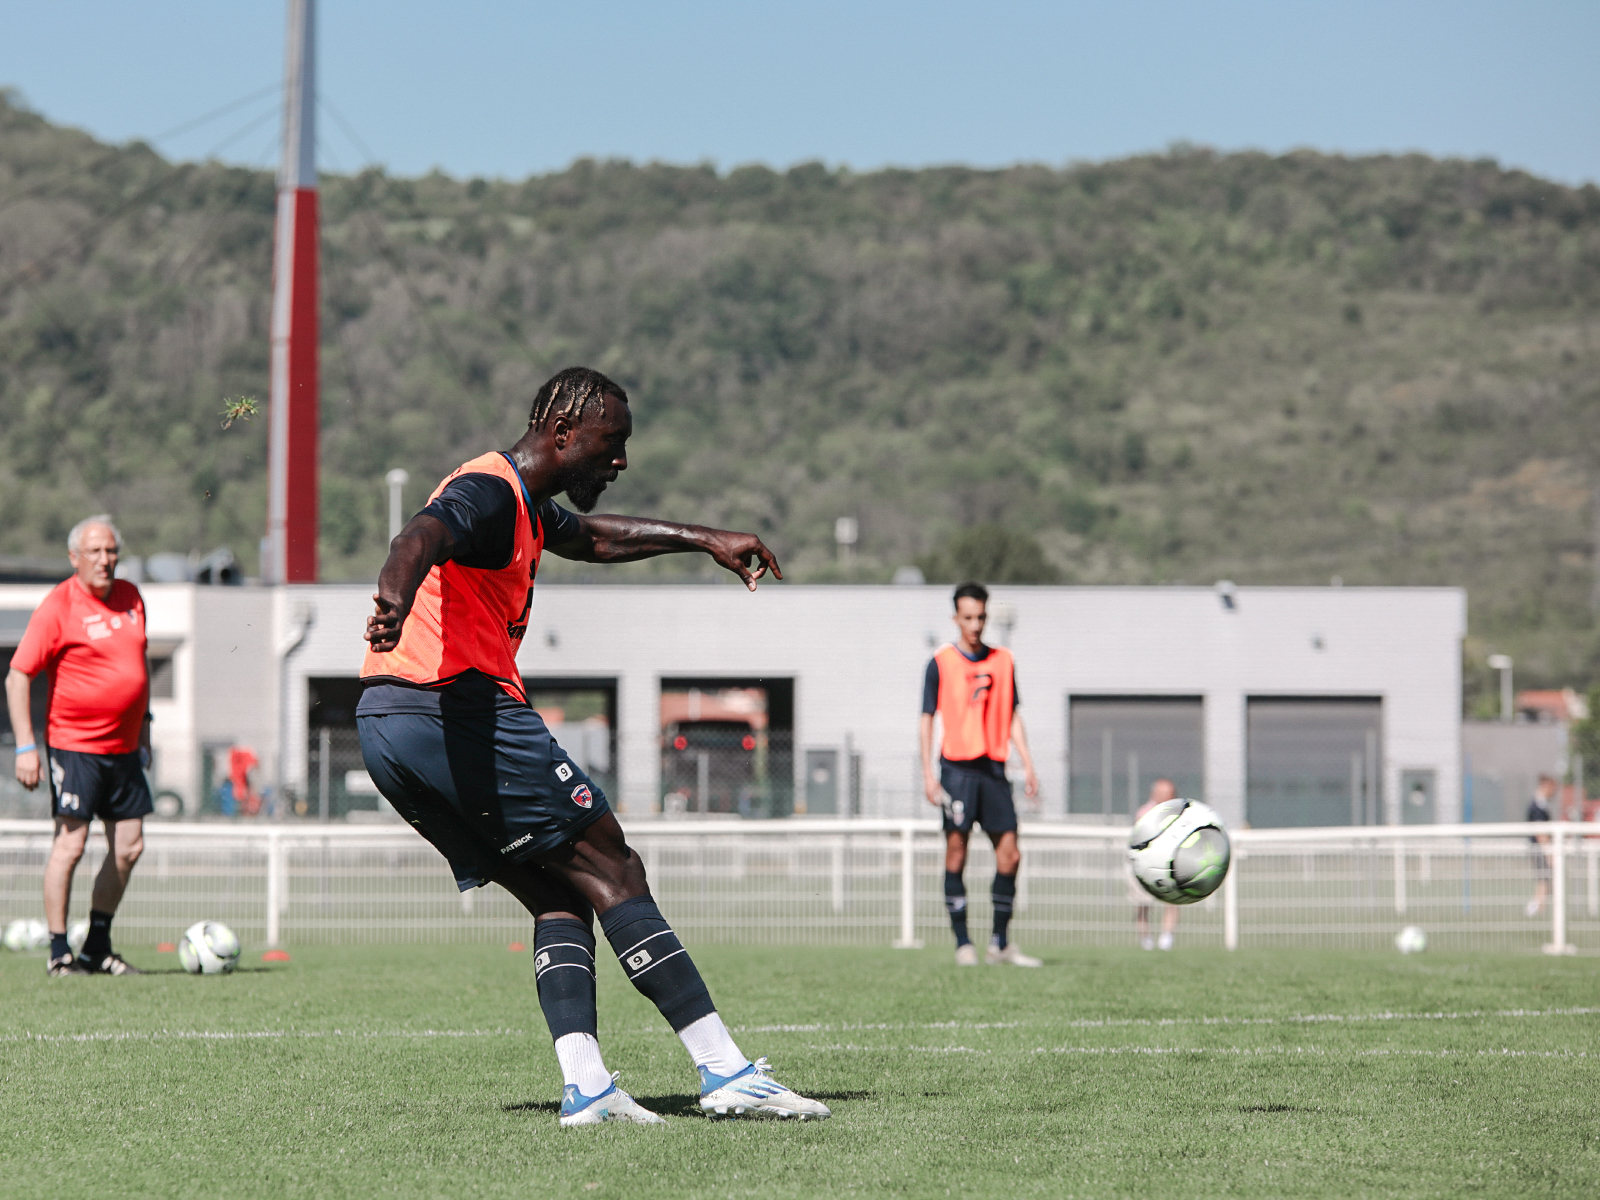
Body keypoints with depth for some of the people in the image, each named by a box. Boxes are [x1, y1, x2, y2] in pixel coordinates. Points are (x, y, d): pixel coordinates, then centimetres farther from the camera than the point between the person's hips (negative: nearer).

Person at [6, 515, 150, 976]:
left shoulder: (130, 597, 8)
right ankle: (59, 952, 0)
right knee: (71, 843, -8)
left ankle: (98, 946, 19)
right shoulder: (58, 606, -12)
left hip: (124, 747, 7)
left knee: (128, 846, 7)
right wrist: (26, 747, -18)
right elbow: (17, 677, -12)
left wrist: (143, 728, 21)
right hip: (74, 744, -7)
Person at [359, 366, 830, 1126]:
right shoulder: (488, 492, -10)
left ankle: (584, 1085, -6)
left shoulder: (523, 503, 23)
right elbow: (422, 536, -33)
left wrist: (702, 540, 44)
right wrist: (397, 599, -54)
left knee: (560, 895, 10)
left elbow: (591, 537, 44)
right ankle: (726, 1071, -6)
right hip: (461, 711, -11)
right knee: (612, 874, -5)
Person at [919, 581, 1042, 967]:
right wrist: (928, 772, -7)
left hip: (993, 768, 4)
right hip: (957, 768, -4)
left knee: (1009, 854, -1)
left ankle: (1000, 943, 8)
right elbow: (927, 718, 1)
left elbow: (1012, 716, 16)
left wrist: (1027, 763, 7)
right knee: (956, 852, -4)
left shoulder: (1002, 660, 12)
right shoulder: (941, 662, 1)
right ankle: (962, 944, 0)